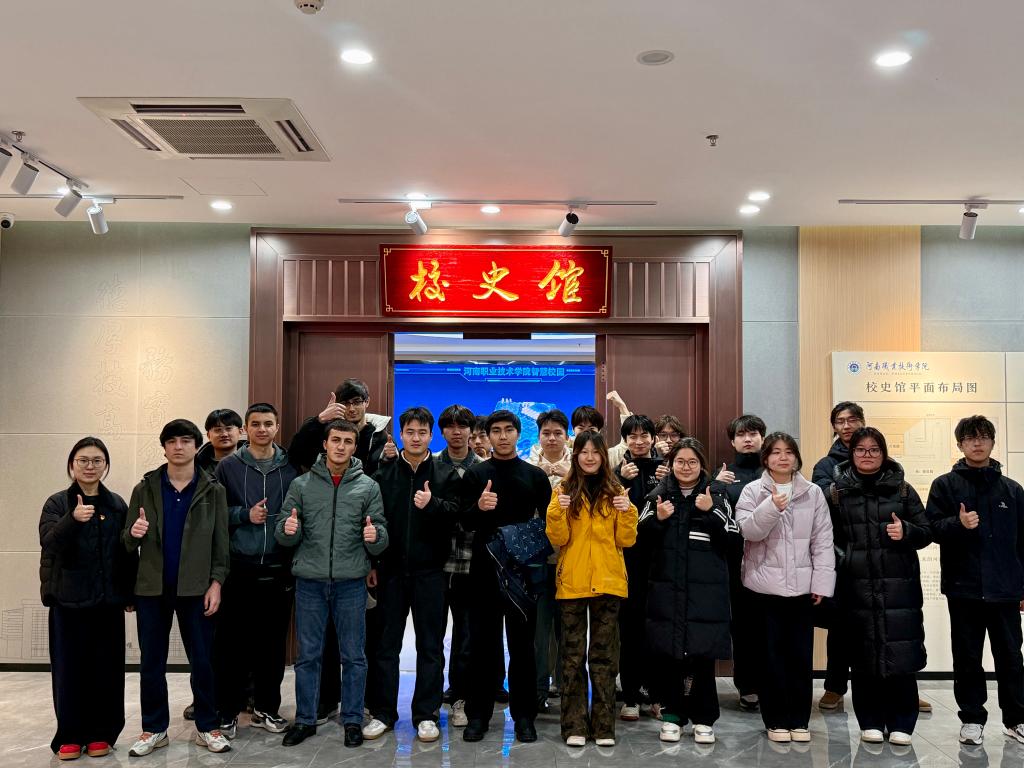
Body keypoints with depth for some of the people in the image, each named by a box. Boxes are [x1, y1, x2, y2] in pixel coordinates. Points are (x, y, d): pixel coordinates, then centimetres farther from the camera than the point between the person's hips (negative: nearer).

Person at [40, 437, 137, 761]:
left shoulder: (117, 504, 6)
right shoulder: (57, 503, 0)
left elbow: (128, 552, 8)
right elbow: (49, 541, -17)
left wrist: (131, 594, 6)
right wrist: (73, 520, -35)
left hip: (108, 600, 2)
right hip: (68, 600, -2)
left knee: (106, 668, 4)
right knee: (69, 668, 2)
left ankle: (101, 733, 17)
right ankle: (70, 735, 15)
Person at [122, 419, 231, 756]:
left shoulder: (213, 491, 1)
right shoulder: (145, 488, 4)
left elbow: (221, 542, 0)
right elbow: (128, 543, 5)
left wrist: (216, 583, -8)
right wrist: (134, 533, -18)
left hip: (196, 588, -1)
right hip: (152, 588, 2)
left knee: (203, 660, 5)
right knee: (151, 662, 9)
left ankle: (207, 727, 17)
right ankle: (154, 729, 22)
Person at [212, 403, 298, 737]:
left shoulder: (290, 468, 6)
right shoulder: (228, 466, 3)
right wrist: (244, 515, -11)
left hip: (279, 570, 2)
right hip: (239, 568, -1)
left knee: (273, 642, 9)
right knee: (232, 643, 2)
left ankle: (267, 708, 23)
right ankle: (226, 711, 16)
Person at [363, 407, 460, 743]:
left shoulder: (446, 474, 2)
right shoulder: (384, 474, 4)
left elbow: (454, 515, -5)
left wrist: (433, 504, -23)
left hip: (429, 570, -1)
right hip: (391, 569, 1)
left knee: (430, 644, 6)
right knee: (387, 643, 8)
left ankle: (426, 714, 16)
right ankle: (382, 712, 19)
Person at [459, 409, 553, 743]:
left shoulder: (535, 475, 5)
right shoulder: (475, 474, 4)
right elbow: (466, 523, -3)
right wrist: (479, 507, -23)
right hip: (484, 570, 0)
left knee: (522, 644, 5)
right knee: (482, 643, 6)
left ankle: (523, 715, 15)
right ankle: (478, 714, 15)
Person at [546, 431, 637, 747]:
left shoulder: (615, 491, 7)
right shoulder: (564, 490, 2)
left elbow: (625, 540, 3)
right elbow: (558, 539, -4)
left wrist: (627, 511, -12)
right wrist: (557, 511, -20)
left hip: (607, 581, 1)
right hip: (572, 582, -1)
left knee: (604, 654, 6)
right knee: (573, 654, 4)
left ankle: (604, 725, 14)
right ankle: (574, 725, 12)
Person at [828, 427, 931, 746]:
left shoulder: (902, 489, 7)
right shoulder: (837, 492, 7)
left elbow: (926, 533, 7)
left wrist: (906, 531, -12)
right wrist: (840, 560, -5)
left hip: (898, 585, 0)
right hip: (856, 586, 0)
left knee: (900, 654, -2)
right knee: (863, 655, 4)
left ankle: (901, 724, 11)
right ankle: (871, 722, 16)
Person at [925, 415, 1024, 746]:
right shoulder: (945, 485, 2)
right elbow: (932, 527, -2)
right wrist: (958, 524, -22)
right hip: (963, 587, -1)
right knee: (967, 657, 8)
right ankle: (972, 718, 19)